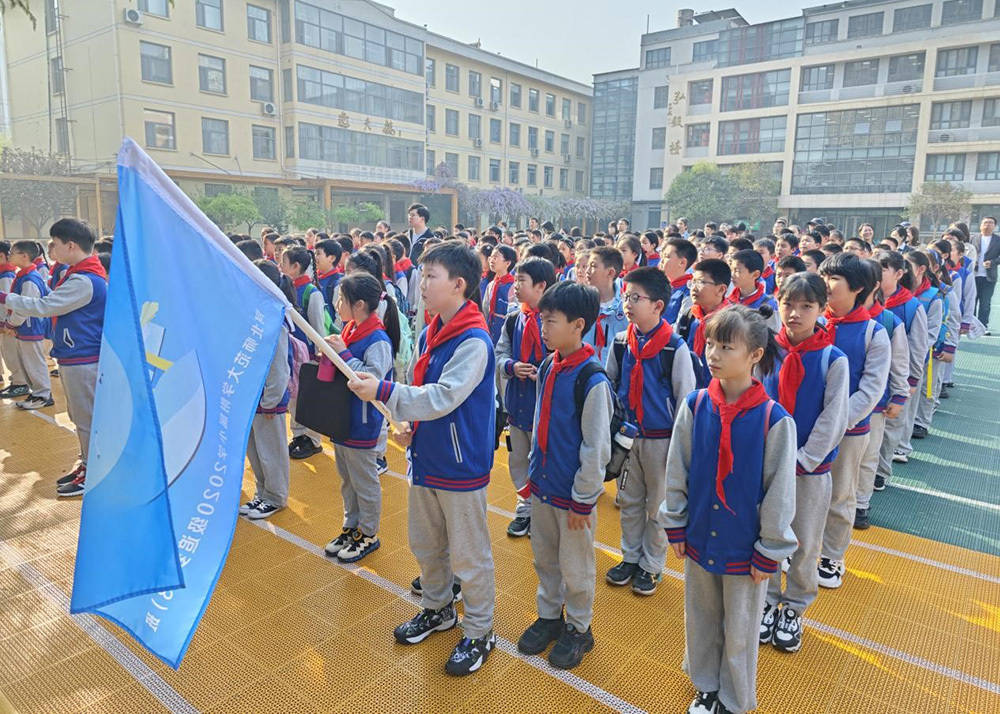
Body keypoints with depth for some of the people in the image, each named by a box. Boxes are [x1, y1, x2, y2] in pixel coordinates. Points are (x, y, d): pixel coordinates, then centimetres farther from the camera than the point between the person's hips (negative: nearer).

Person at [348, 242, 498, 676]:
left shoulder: (474, 341, -21)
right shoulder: (431, 333, 5)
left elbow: (442, 397, -28)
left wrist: (382, 392, -29)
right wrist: (412, 426, 2)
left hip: (461, 466, -8)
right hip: (425, 458, 8)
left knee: (468, 555, 8)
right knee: (425, 545, 23)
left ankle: (479, 633, 28)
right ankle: (437, 609, 45)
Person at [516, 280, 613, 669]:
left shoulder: (593, 380, -21)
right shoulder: (547, 367, 2)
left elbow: (596, 447, -18)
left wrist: (583, 500, -14)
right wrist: (533, 471, 14)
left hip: (572, 493, -7)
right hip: (542, 485, 7)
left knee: (575, 566, 11)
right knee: (544, 557, 21)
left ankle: (579, 629, 32)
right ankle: (549, 615, 41)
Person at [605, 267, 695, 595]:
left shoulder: (676, 347, -14)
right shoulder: (620, 342, -1)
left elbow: (685, 397, -9)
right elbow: (610, 384, 10)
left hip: (661, 438, -4)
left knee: (658, 504, 9)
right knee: (629, 500, 15)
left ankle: (651, 564, 26)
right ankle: (630, 557, 32)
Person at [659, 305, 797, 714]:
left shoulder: (774, 419, -19)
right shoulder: (694, 406, -10)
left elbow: (779, 492, -12)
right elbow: (677, 472, -1)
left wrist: (769, 552, -7)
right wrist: (675, 526, 3)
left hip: (745, 548, -3)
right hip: (699, 538, 3)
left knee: (739, 629, 16)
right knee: (700, 619, 21)